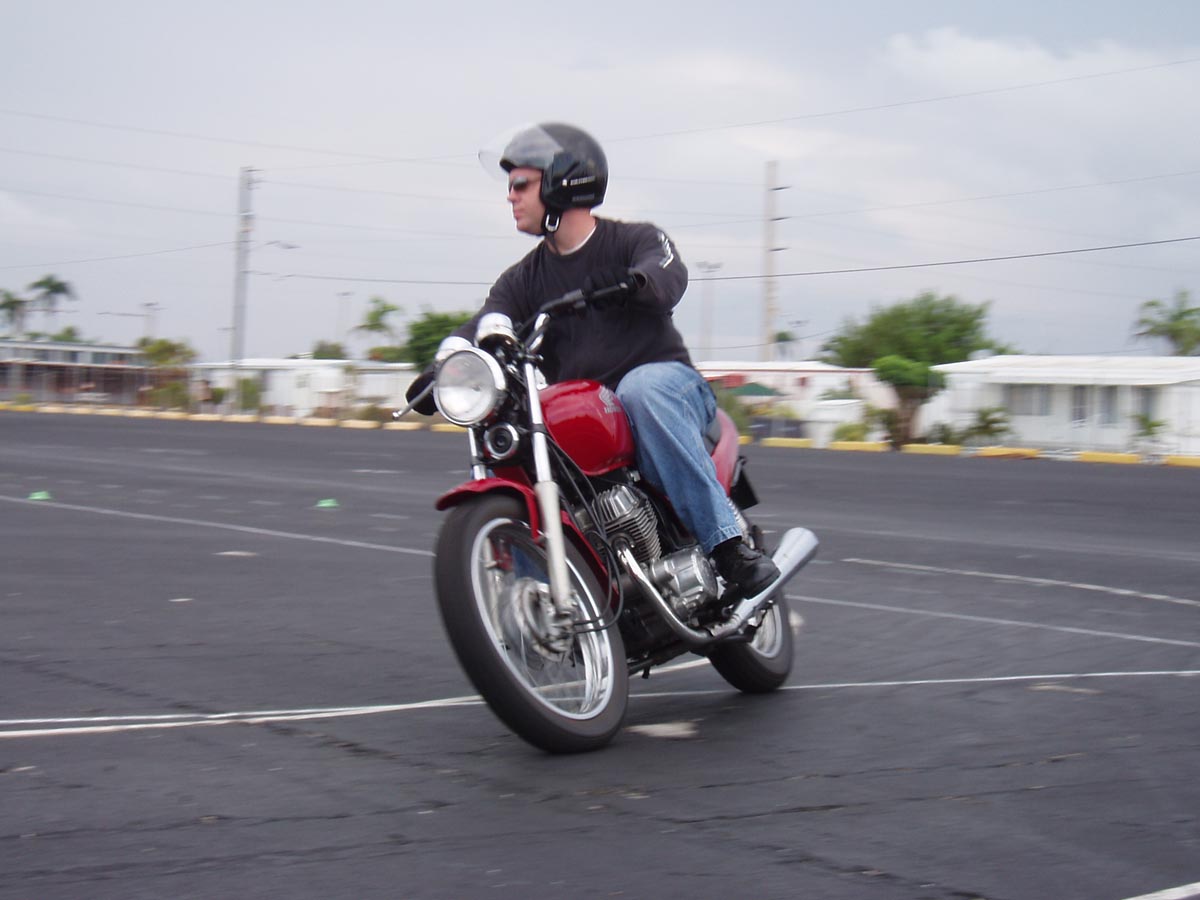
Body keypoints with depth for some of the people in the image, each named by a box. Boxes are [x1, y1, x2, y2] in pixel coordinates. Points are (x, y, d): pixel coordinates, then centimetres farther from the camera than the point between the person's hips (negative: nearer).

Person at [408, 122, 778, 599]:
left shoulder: (634, 239, 2)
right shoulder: (523, 279, 15)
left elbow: (669, 274, -21)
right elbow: (481, 331, -3)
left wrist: (633, 282, -45)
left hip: (667, 386, -5)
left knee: (640, 388, -38)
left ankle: (728, 545, -39)